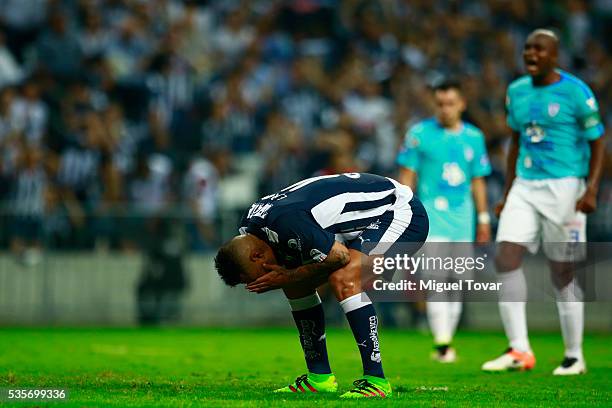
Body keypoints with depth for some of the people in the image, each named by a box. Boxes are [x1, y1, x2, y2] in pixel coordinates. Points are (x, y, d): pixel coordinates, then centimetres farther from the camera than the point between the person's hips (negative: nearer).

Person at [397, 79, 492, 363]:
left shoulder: (474, 137, 10)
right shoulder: (419, 134, 0)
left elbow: (477, 181, 16)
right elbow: (407, 176, 2)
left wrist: (483, 219, 14)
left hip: (462, 216, 4)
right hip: (432, 212, -4)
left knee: (455, 281, 5)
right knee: (437, 278, -14)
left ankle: (447, 341, 15)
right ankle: (442, 343, -18)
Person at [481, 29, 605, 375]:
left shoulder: (576, 92, -8)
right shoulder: (517, 91, 10)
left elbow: (597, 145, -5)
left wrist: (591, 190, -17)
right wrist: (508, 195, 19)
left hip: (563, 187, -5)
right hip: (524, 188, 5)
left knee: (563, 275, -1)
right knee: (506, 259, -11)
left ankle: (575, 357, 13)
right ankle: (520, 351, -9)